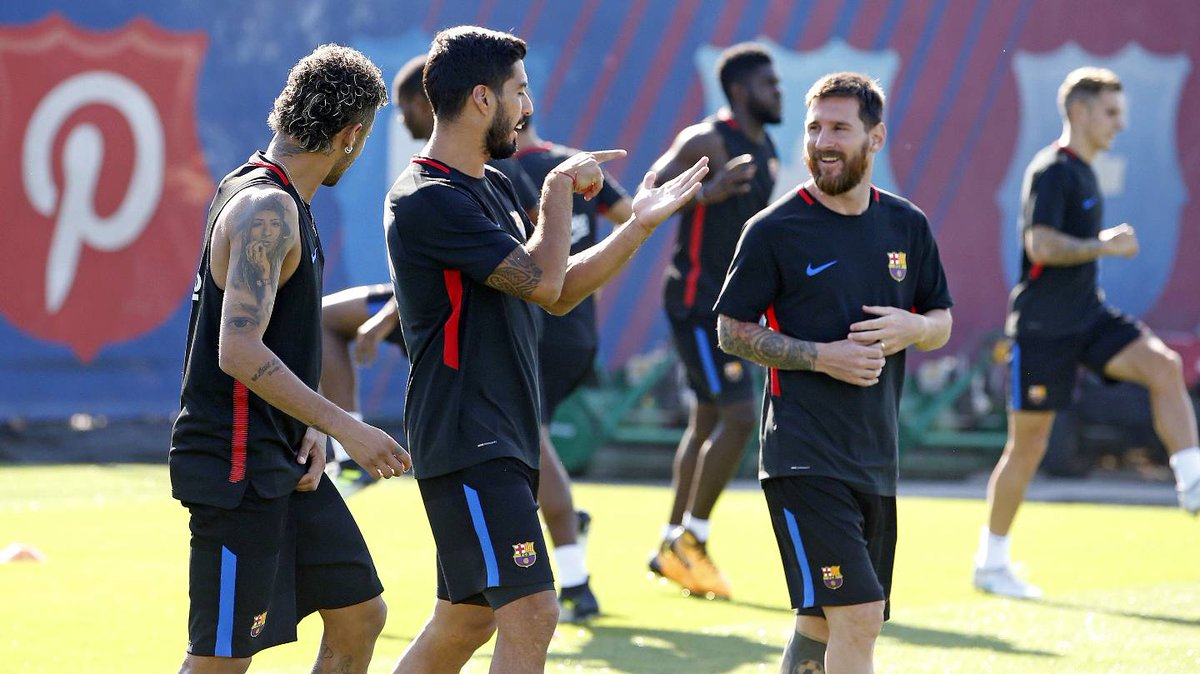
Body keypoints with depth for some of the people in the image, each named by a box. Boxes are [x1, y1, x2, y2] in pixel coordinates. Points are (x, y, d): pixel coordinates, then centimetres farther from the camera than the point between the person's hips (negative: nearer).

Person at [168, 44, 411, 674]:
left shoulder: (285, 203, 14)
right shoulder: (267, 209, -18)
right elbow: (239, 353, -26)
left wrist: (313, 429, 4)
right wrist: (345, 428, -22)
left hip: (285, 463, 10)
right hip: (238, 466, -10)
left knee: (359, 614, 13)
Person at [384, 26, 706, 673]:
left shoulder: (492, 185, 16)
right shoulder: (427, 200, -15)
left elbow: (558, 293, 21)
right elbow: (541, 280, -20)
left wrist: (639, 225, 14)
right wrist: (559, 189, -5)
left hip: (502, 441, 10)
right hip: (466, 443, -10)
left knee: (464, 619, 14)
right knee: (530, 614, -16)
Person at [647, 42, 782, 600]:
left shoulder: (766, 152, 14)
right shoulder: (707, 142, -14)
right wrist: (707, 192, -33)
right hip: (698, 299, -9)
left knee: (707, 422, 12)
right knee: (738, 416, -14)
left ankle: (672, 548, 20)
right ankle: (690, 541, -4)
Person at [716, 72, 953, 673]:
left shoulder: (906, 225, 9)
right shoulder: (775, 230, -5)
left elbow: (942, 323, 18)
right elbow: (731, 331, -1)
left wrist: (911, 328, -6)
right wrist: (821, 356, -14)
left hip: (876, 458, 6)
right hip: (805, 459, -6)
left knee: (823, 624, 13)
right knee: (859, 617, -16)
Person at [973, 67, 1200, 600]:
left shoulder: (1083, 172, 15)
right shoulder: (1051, 171, -13)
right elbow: (1040, 243, -26)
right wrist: (1103, 245, -23)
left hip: (1088, 316, 8)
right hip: (1042, 326, -8)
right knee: (1029, 445, -2)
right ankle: (990, 564, 10)